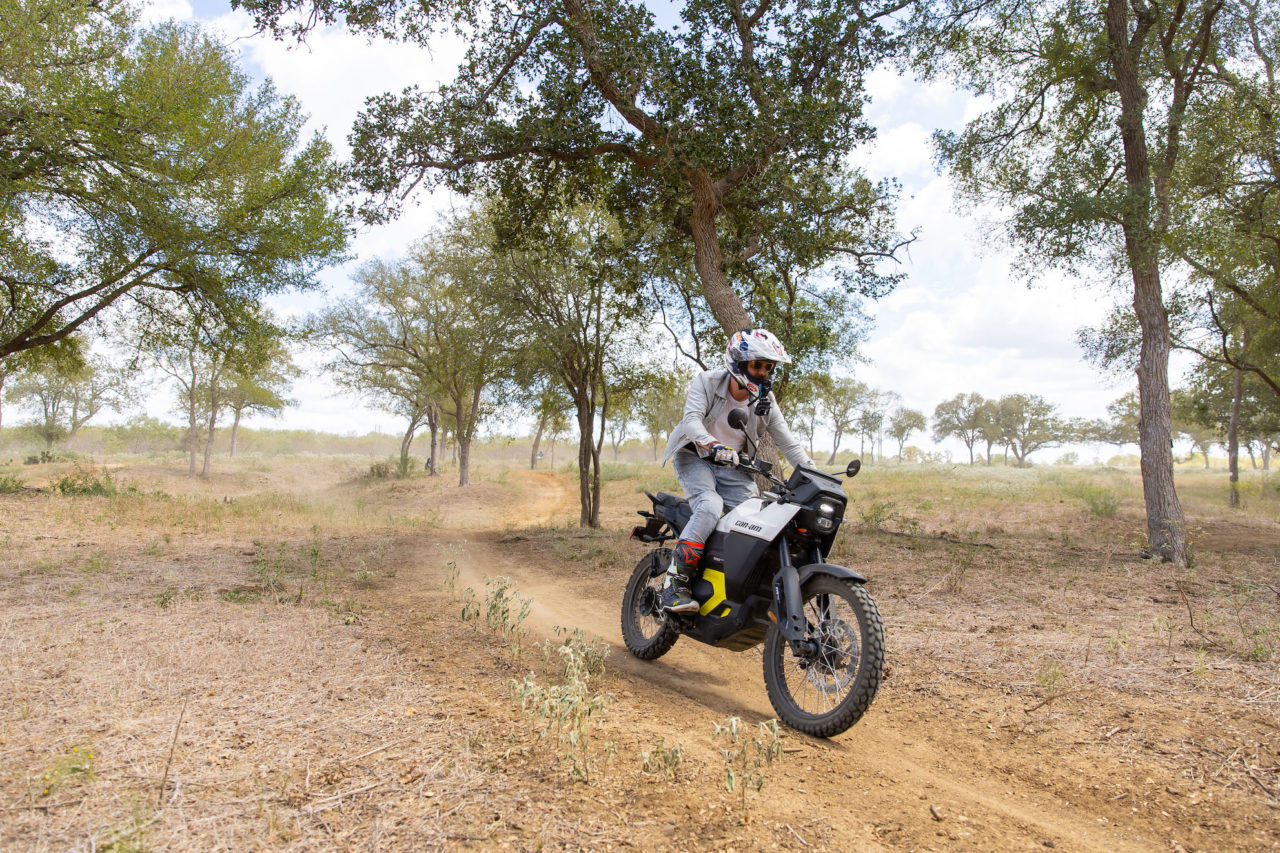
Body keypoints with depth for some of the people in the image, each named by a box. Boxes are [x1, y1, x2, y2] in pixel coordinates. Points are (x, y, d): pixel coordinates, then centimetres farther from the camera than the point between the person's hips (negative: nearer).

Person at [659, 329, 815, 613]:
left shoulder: (765, 401, -3)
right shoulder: (707, 382, -15)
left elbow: (788, 443, -3)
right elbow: (691, 420, -30)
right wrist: (713, 445, -50)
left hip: (732, 465, 5)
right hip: (695, 458, -4)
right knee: (710, 506, -32)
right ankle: (674, 585, -32)